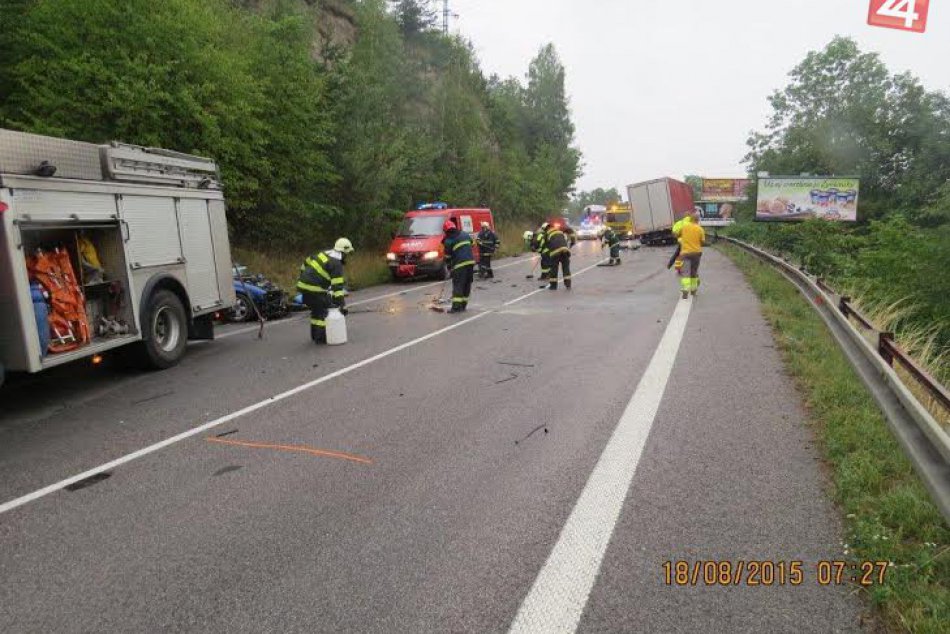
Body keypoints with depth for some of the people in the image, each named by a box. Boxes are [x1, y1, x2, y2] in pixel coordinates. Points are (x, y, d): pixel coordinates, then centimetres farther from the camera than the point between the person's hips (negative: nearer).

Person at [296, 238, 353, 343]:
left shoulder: (324, 253, 14)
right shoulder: (336, 264, -11)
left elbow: (306, 263, 21)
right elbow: (337, 287, -15)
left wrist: (304, 279, 31)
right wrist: (342, 305, -13)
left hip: (303, 285, 9)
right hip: (315, 289, -9)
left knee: (315, 311, 21)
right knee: (322, 312, 4)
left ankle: (315, 335, 31)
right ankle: (320, 338, 6)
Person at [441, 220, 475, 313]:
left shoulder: (448, 241, -3)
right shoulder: (465, 234, 14)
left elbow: (447, 256, 1)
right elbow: (472, 243, 25)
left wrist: (449, 264, 16)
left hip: (460, 264, -6)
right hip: (471, 261, 6)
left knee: (458, 285, -4)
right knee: (467, 284, 11)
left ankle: (456, 306, -11)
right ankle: (463, 305, 17)